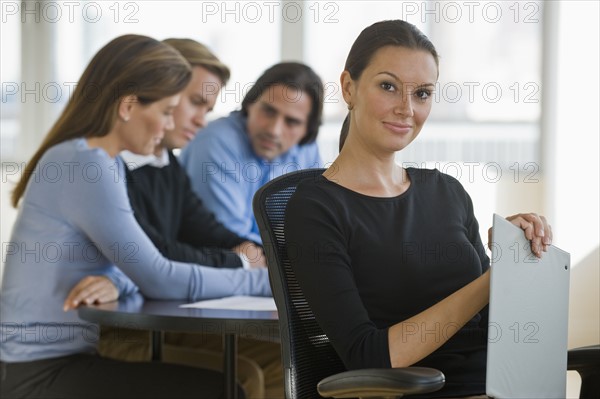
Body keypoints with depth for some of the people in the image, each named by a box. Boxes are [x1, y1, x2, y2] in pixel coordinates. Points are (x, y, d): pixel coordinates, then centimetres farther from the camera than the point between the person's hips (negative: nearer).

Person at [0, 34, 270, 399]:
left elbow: (136, 268, 10)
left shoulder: (108, 163, 11)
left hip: (61, 360, 9)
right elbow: (158, 279, -18)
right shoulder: (85, 166, -19)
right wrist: (268, 279, -11)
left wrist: (114, 281, -14)